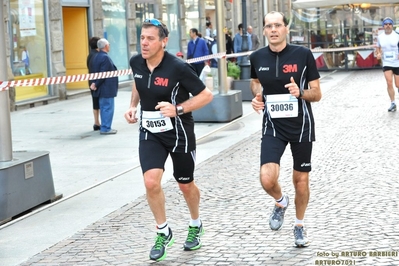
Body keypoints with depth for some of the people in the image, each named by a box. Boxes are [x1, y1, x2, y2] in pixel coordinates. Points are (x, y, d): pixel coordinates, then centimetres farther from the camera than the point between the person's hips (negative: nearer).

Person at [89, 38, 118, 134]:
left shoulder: (96, 57, 12)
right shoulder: (105, 58, -18)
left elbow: (93, 71, 10)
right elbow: (103, 74, -21)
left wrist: (93, 83, 0)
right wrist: (96, 85, -11)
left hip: (101, 89, 10)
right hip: (107, 89, -10)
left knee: (103, 107, 14)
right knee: (108, 108, -4)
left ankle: (104, 127, 20)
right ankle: (106, 128, -3)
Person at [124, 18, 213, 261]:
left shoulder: (178, 67, -23)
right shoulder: (136, 62, -6)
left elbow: (206, 95, -17)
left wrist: (178, 109, -27)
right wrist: (133, 106, 7)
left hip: (179, 132, -3)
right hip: (150, 132, 3)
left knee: (186, 185, 13)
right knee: (151, 182, -15)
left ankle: (195, 225, 43)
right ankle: (163, 232, 8)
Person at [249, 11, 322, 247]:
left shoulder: (303, 54, -11)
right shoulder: (257, 57, -3)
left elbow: (317, 94, -5)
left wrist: (300, 92, -26)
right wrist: (257, 96, -1)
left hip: (301, 125, -1)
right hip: (273, 126, 1)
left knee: (301, 179, 11)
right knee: (267, 179, -18)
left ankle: (299, 225, 36)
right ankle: (281, 201, 19)